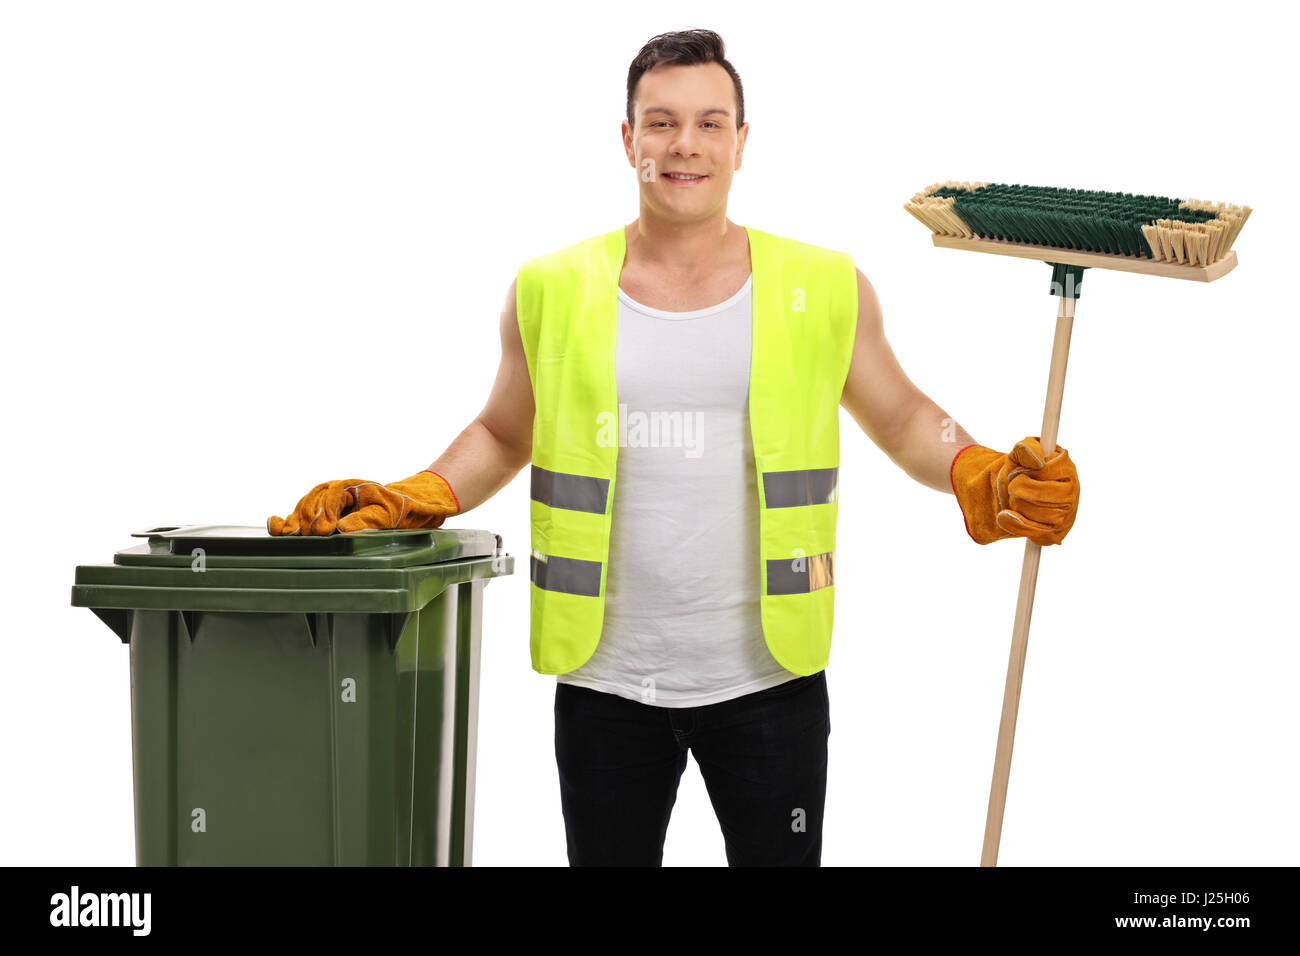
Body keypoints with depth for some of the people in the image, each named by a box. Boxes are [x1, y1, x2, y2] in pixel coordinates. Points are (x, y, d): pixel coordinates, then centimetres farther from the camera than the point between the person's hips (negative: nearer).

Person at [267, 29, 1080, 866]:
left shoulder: (822, 289, 1)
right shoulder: (554, 292, 2)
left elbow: (902, 417, 10)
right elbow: (502, 435, 14)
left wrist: (985, 480, -8)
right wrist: (405, 504, 0)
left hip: (768, 678, 0)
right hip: (606, 680, 1)